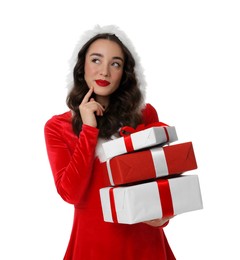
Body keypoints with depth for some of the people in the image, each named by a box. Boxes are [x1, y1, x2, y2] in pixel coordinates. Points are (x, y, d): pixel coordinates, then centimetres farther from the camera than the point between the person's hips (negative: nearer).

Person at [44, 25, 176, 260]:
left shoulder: (145, 113, -2)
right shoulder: (57, 126, -4)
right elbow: (70, 193, -14)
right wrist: (89, 129, -17)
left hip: (144, 238, 1)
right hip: (94, 241, -1)